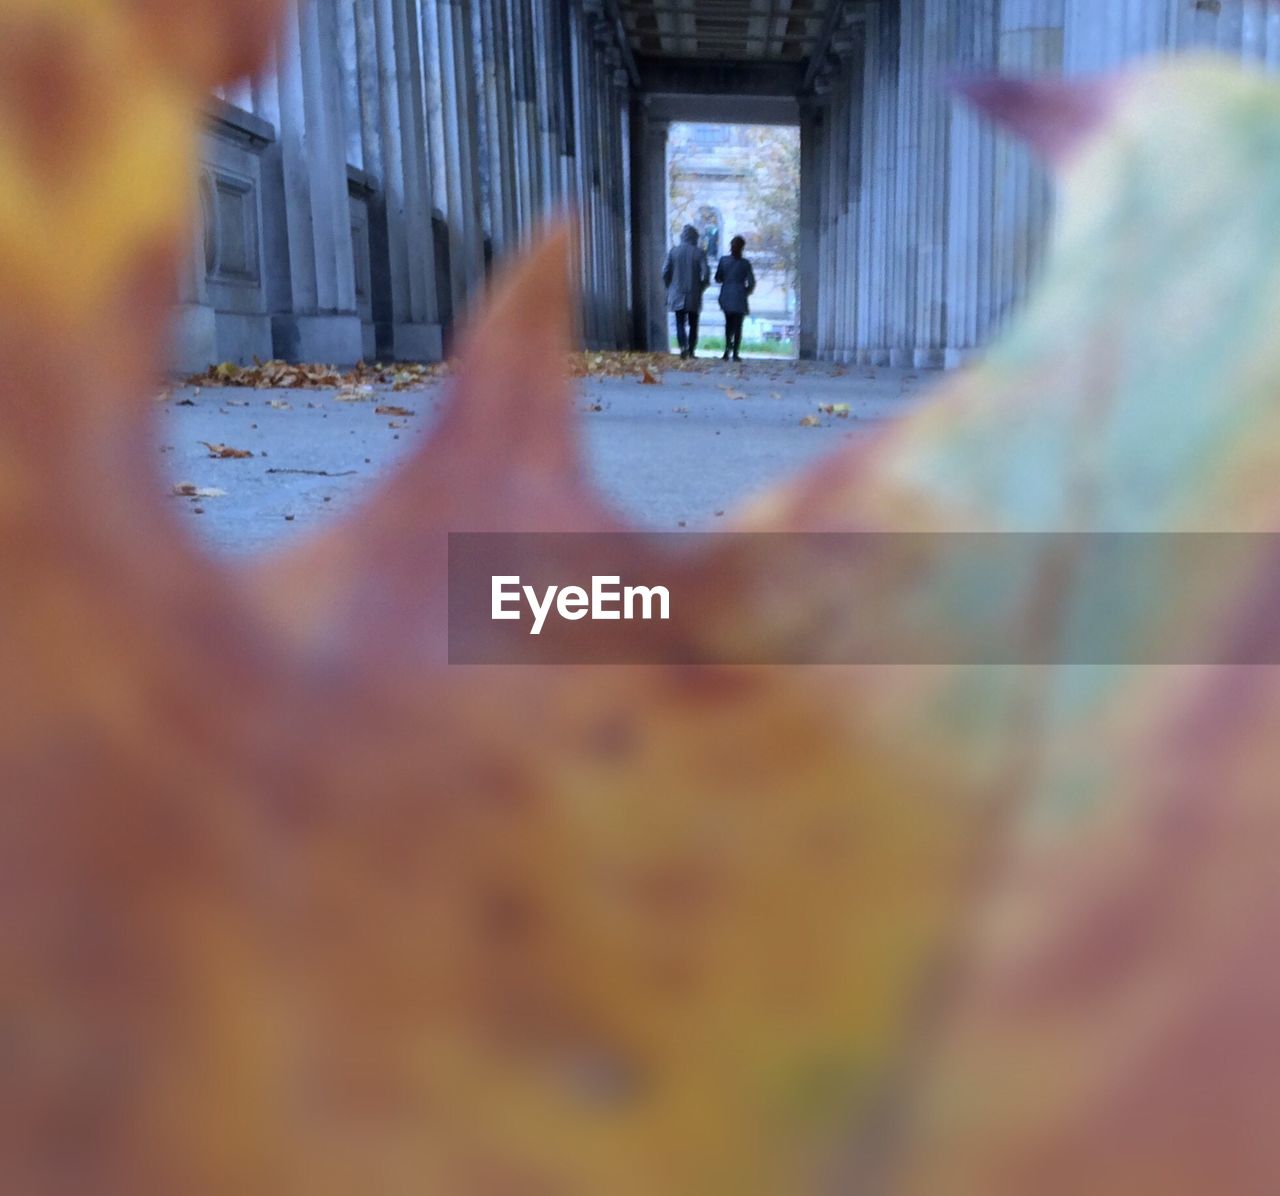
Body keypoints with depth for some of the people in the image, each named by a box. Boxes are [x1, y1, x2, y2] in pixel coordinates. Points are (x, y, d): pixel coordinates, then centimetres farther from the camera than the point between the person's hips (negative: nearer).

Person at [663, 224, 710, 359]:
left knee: (680, 323, 5)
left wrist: (669, 287, 12)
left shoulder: (674, 251, 0)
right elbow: (706, 274, -10)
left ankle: (683, 346, -17)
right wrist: (701, 287, 7)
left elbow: (665, 272, -2)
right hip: (694, 295, -1)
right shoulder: (699, 253, -5)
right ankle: (691, 351, 7)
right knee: (693, 324, 9)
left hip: (677, 294, 1)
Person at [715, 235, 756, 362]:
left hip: (726, 296, 2)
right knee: (738, 325, 4)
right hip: (739, 297, -2)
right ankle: (735, 353, 0)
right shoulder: (745, 263, -6)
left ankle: (728, 347, 3)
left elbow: (718, 278, 3)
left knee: (729, 323, 20)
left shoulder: (723, 260, -2)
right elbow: (751, 283, -5)